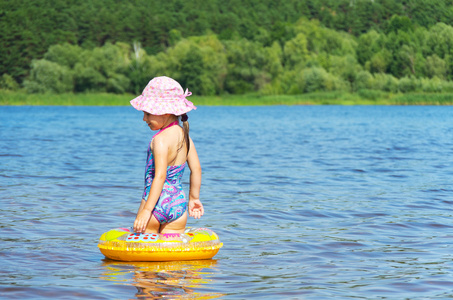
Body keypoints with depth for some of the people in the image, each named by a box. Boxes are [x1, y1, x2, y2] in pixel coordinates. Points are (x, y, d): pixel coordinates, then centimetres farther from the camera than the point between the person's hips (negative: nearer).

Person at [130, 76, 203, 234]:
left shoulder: (160, 139, -16)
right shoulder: (185, 135, 6)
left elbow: (160, 176, -23)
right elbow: (196, 169, 11)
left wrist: (147, 210, -26)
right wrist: (194, 198, 23)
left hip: (157, 203, -7)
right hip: (178, 204, 7)